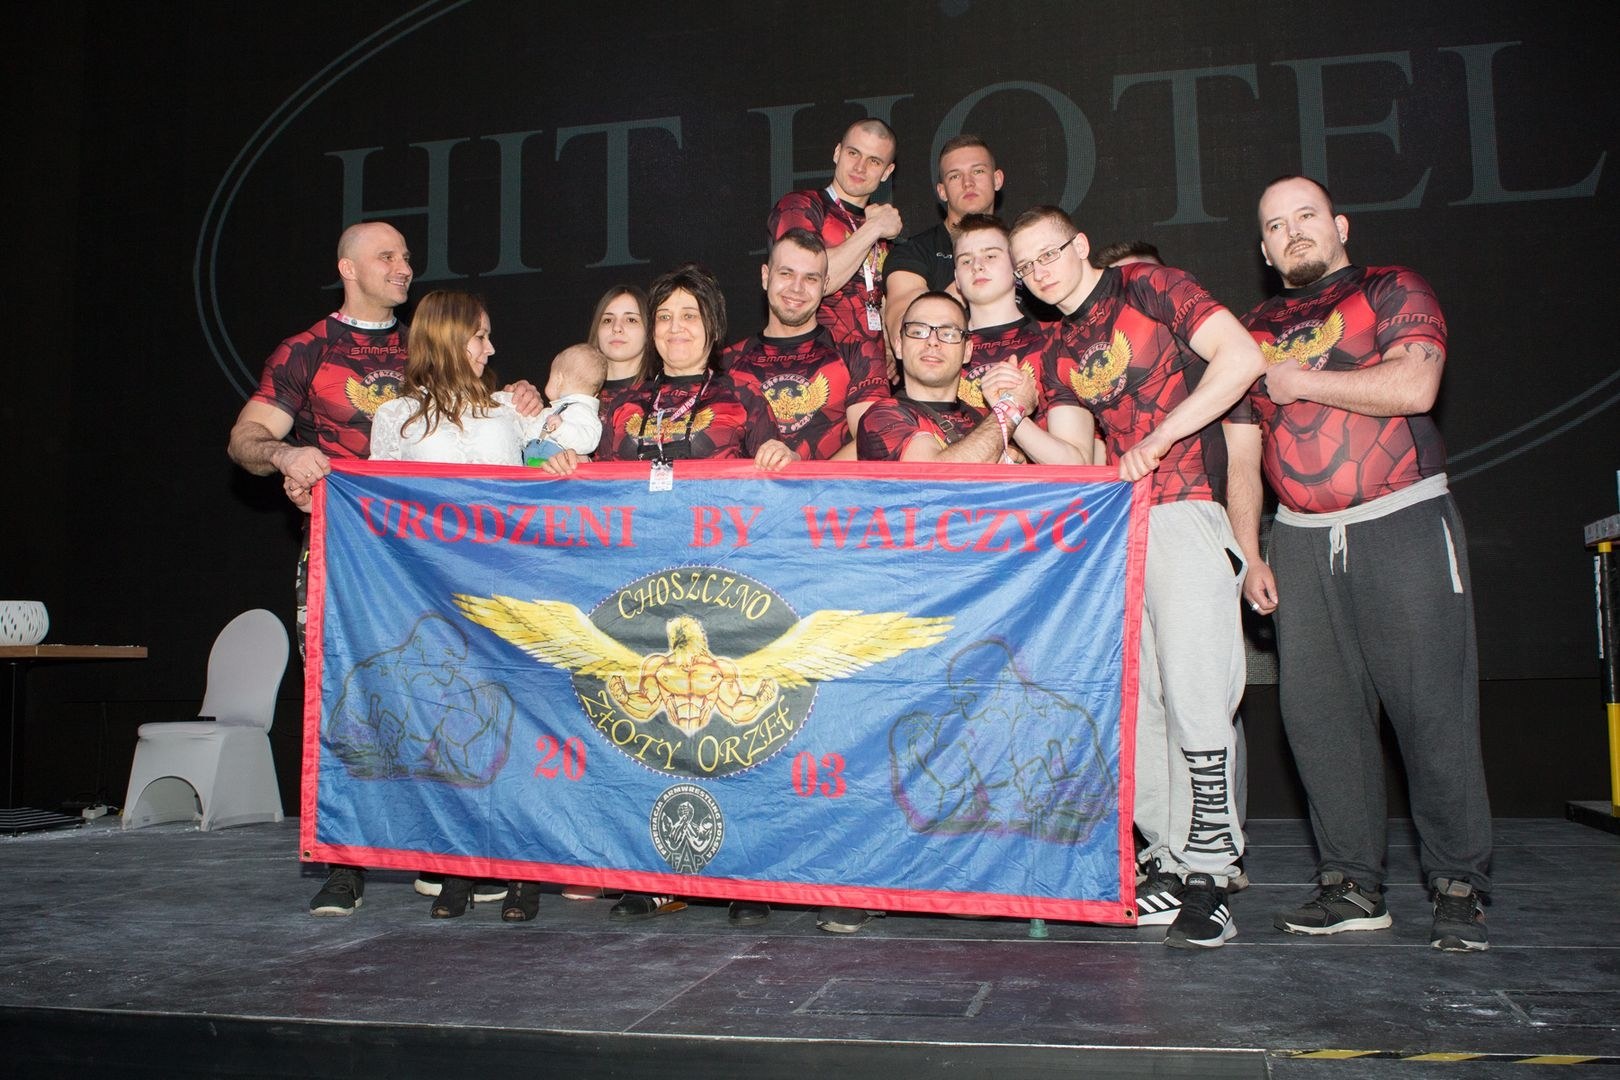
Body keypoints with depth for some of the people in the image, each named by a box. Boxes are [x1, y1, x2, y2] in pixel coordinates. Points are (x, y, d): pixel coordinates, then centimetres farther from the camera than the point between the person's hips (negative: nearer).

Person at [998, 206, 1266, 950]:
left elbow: (1242, 357, -13)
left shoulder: (1149, 289, 0)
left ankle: (1211, 875, -1)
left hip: (1184, 517, -7)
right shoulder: (1061, 354, 18)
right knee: (1134, 706, 6)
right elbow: (1072, 463, 11)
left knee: (1193, 699, -9)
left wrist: (1159, 437, -15)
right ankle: (1172, 864, 16)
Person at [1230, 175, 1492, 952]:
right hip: (1301, 541, 4)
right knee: (1317, 713, 1)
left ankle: (1459, 888, 4)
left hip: (1403, 525, -4)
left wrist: (1301, 382, -6)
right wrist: (1250, 555, 8)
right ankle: (1352, 885, 9)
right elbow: (1242, 456, 15)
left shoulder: (1391, 292, 6)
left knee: (1434, 707, -6)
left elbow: (1415, 386, -14)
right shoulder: (1254, 332, 17)